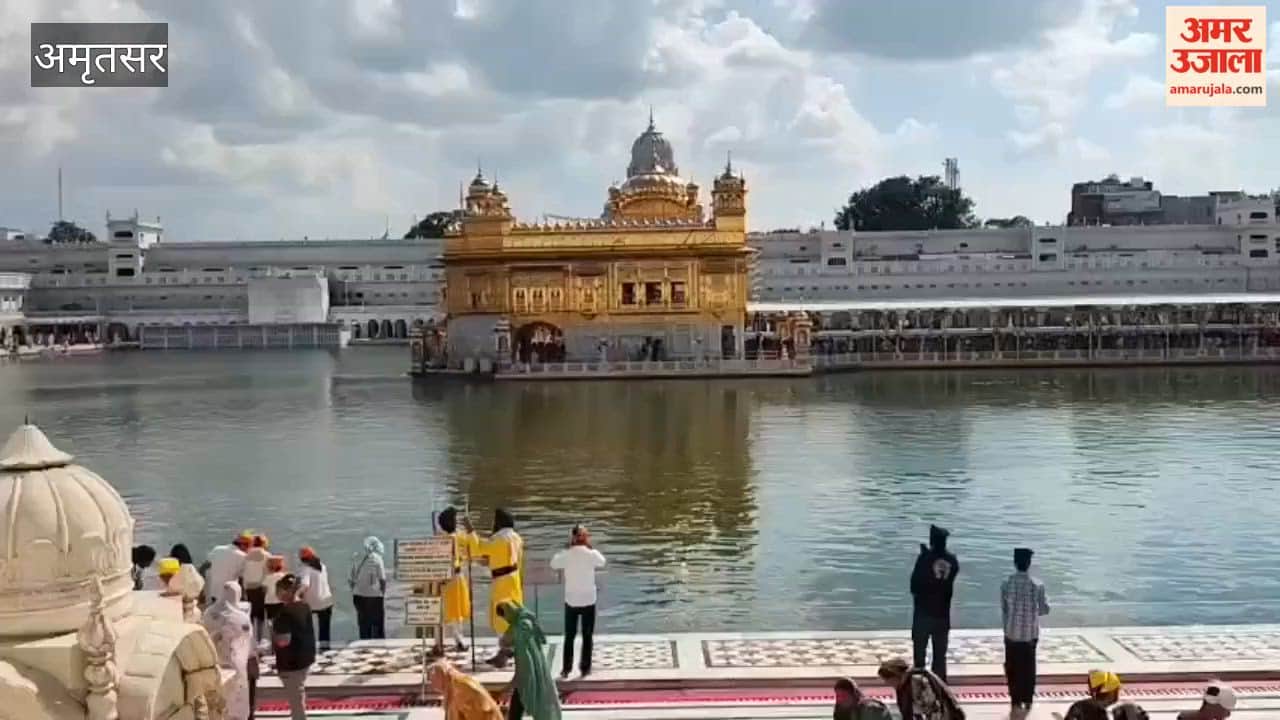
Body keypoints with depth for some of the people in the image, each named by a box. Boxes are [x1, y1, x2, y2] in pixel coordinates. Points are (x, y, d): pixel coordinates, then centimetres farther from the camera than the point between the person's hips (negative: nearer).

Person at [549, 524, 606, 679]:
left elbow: (553, 564, 8)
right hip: (589, 600, -1)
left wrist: (567, 547, 6)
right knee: (587, 636, 10)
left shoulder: (566, 554, -10)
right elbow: (602, 563, 11)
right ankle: (585, 668, 11)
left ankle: (566, 669, 11)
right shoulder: (592, 554, -10)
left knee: (569, 636, 11)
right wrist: (589, 547, 10)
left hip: (571, 600, 1)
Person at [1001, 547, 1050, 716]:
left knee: (1013, 668, 10)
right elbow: (1045, 610, -3)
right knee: (1028, 668, 14)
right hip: (1031, 634, 0)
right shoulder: (1038, 586, -12)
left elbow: (1003, 610, -3)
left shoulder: (1006, 584, -10)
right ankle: (1027, 701, 20)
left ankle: (1016, 702, 13)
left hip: (1011, 633, 0)